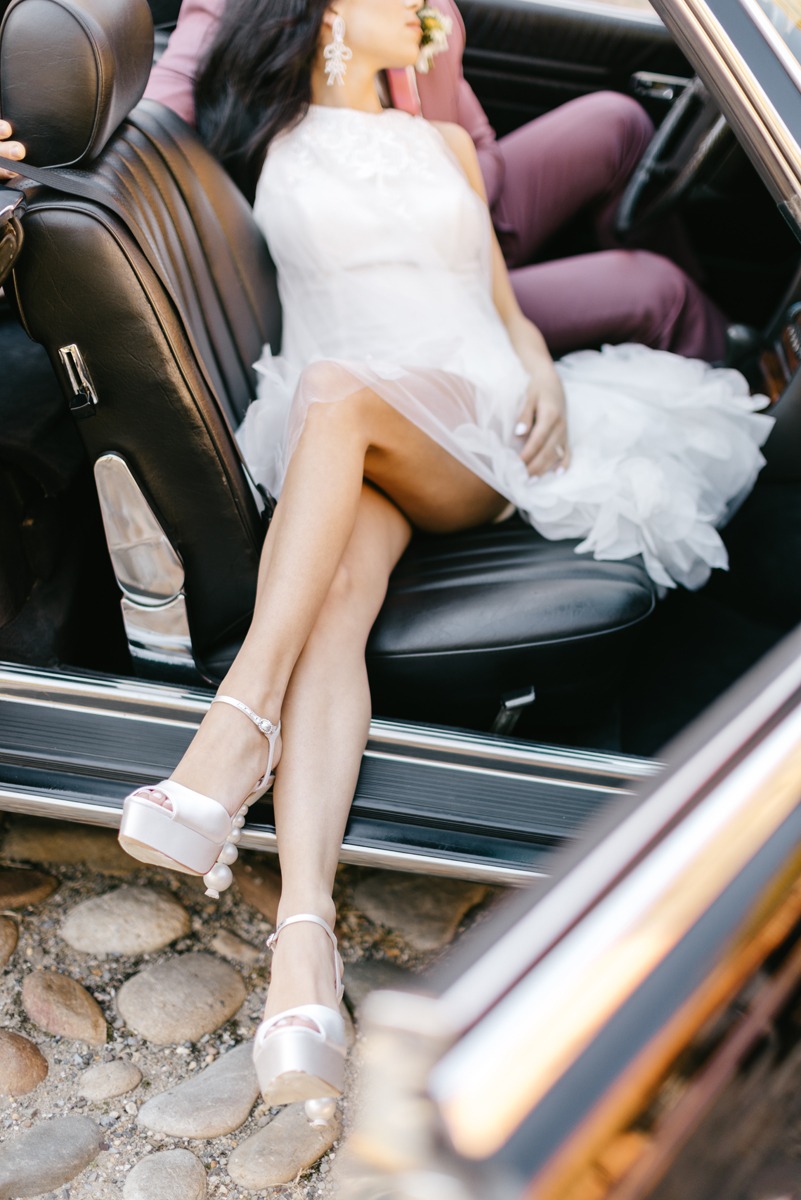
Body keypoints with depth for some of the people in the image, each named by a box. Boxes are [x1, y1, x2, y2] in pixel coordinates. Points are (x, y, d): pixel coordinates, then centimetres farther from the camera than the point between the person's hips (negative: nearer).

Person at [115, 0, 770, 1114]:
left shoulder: (446, 144, 28)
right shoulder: (263, 143, 20)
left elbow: (506, 304, 23)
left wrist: (542, 367, 5)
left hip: (471, 437, 1)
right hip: (337, 468, -1)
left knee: (341, 390, -34)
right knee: (340, 582, -35)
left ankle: (241, 716, -44)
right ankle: (303, 947, -52)